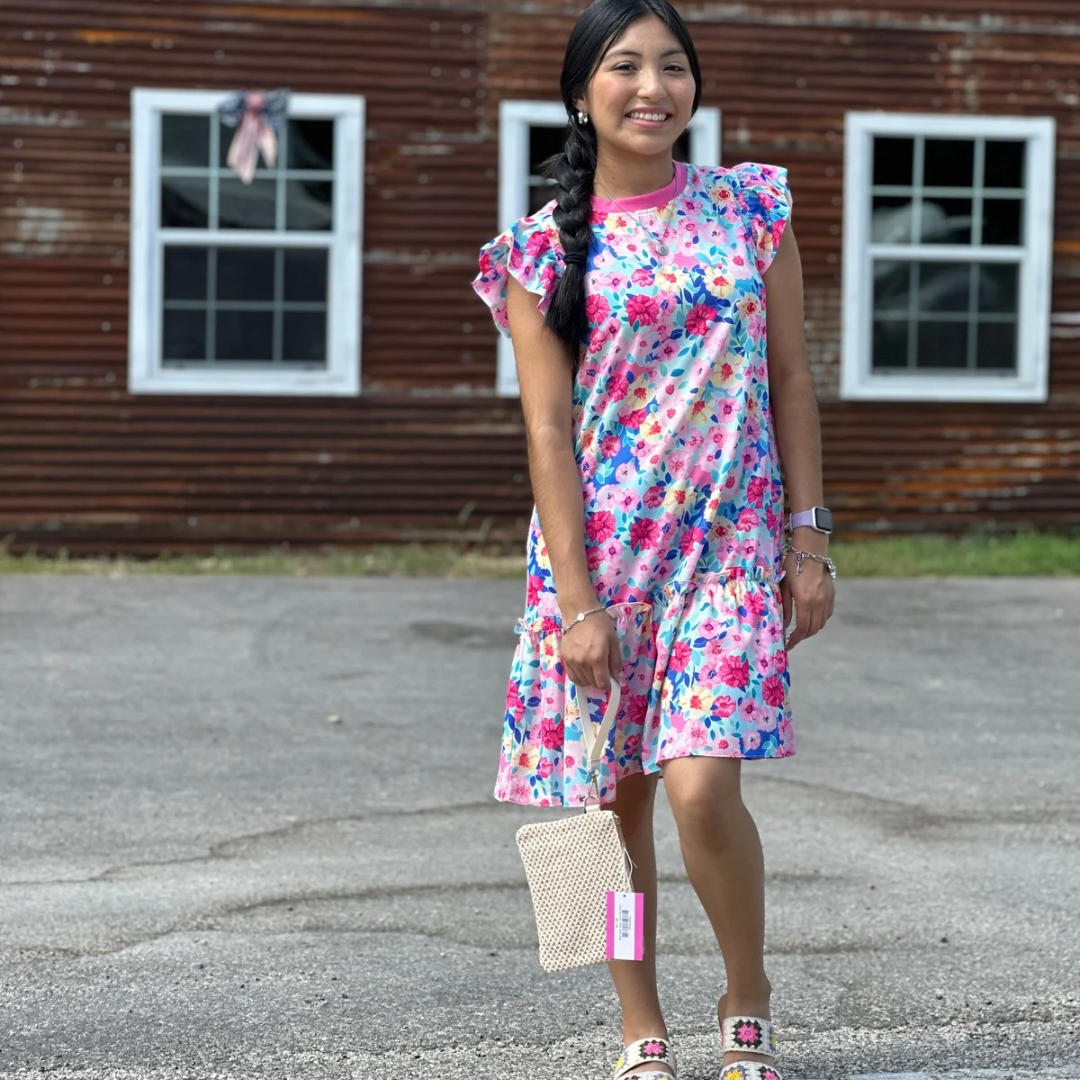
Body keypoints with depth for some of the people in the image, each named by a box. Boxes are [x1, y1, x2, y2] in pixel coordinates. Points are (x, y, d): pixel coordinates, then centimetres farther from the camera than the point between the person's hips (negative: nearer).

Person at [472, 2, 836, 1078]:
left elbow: (791, 383, 7)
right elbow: (548, 431, -4)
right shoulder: (542, 250, 0)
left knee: (701, 786, -14)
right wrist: (576, 600, -10)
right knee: (615, 798, 5)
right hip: (599, 546, 1)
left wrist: (807, 540, 2)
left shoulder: (751, 210, 5)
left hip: (729, 544, 0)